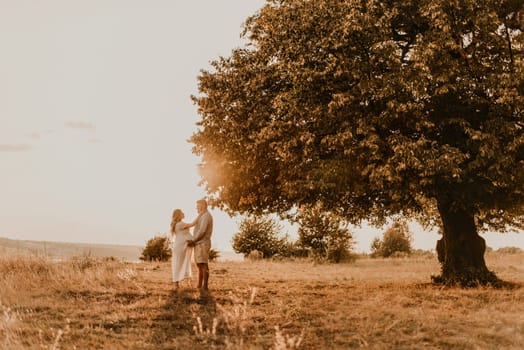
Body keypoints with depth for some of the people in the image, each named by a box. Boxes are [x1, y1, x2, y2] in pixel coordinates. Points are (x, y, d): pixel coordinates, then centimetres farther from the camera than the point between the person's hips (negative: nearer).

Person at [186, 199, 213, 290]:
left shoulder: (206, 216, -12)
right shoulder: (202, 216, 22)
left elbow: (202, 231, -20)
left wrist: (193, 240, -13)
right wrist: (192, 241, 8)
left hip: (203, 244, -10)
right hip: (199, 244, 10)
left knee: (203, 265, -11)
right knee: (199, 265, 9)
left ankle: (205, 286, -13)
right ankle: (199, 285, 11)